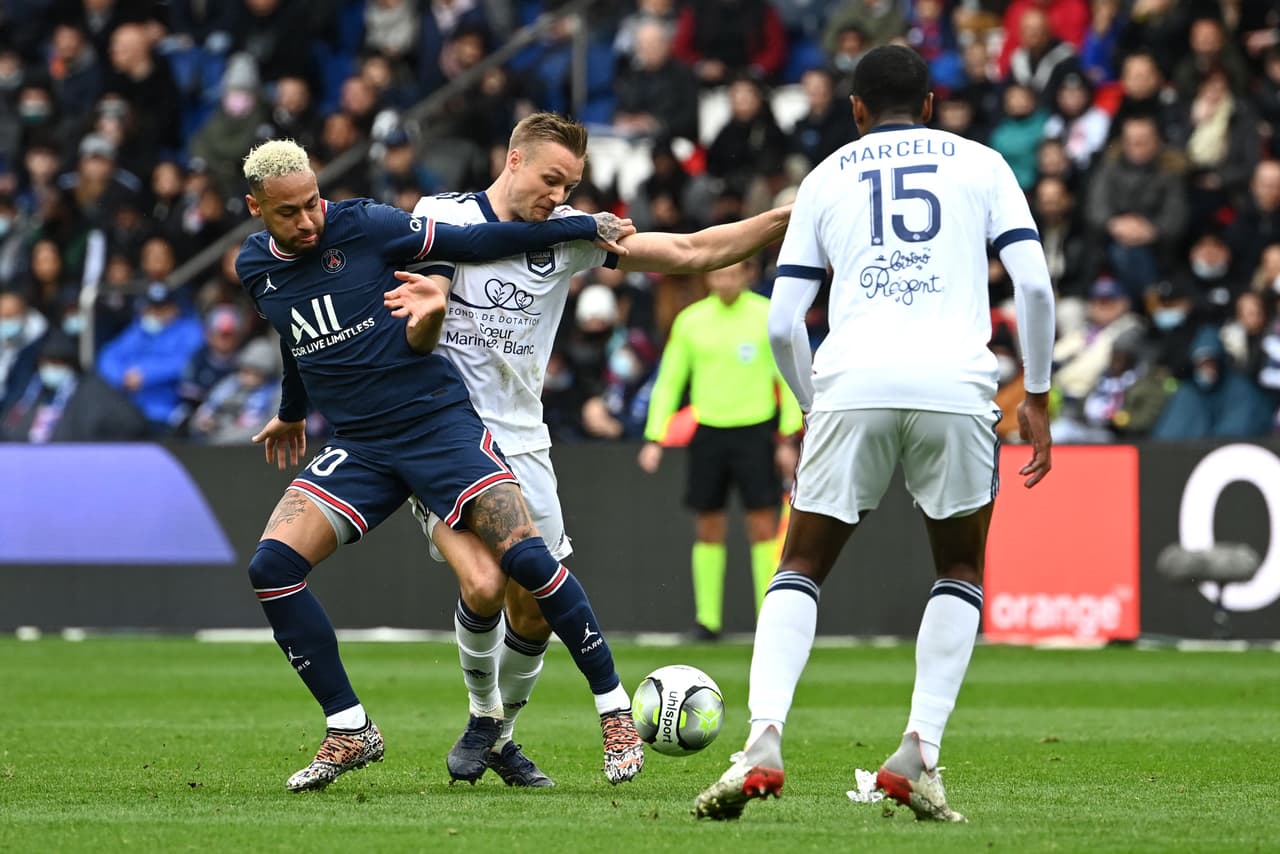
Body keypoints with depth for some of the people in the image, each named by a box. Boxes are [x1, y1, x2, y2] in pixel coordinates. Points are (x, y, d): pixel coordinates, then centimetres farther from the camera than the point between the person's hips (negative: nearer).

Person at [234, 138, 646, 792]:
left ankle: (615, 712, -3)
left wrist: (585, 228, -4)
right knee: (271, 567, -14)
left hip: (438, 420, -4)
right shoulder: (254, 268, 7)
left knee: (524, 556, -18)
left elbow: (473, 244, -3)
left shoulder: (364, 226, -8)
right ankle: (349, 732, -2)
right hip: (358, 449, 4)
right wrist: (291, 414, 43)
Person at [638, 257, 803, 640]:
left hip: (755, 430, -2)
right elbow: (668, 381, 8)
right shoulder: (690, 321, 4)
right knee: (708, 527, 3)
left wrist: (788, 439, -3)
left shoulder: (768, 316, -2)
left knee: (763, 524, -7)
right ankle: (707, 618, 8)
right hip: (707, 431, 2)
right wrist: (654, 439, 2)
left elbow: (788, 378, 2)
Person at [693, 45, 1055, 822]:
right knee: (962, 573, 19)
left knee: (802, 569, 13)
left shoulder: (826, 177, 20)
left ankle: (763, 743, -9)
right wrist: (1037, 394, 15)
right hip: (957, 383, 0)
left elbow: (782, 324, 14)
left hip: (853, 382, 0)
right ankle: (919, 754, 3)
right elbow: (1034, 282, 6)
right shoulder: (979, 163, 18)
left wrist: (813, 407, 28)